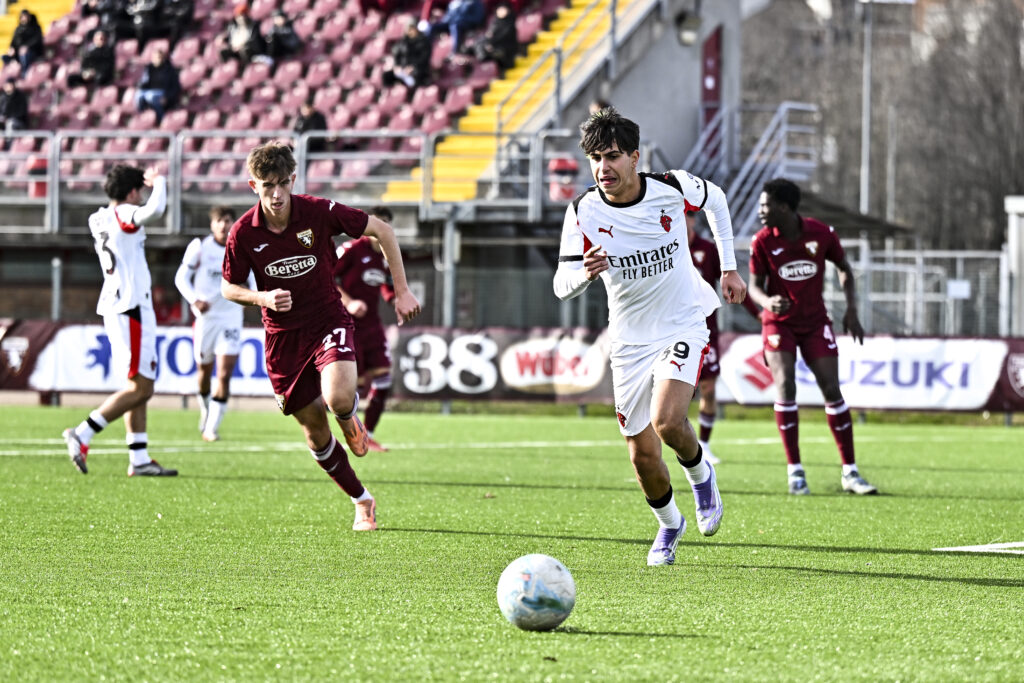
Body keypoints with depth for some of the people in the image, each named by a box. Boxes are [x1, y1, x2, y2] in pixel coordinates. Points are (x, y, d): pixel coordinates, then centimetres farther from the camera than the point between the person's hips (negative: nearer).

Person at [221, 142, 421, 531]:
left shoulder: (319, 212, -15)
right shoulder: (243, 233, -11)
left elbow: (382, 231, -3)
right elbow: (228, 287, 3)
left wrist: (402, 290, -6)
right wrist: (262, 298, -18)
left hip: (327, 320, -2)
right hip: (283, 336, 2)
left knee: (338, 398, -29)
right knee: (313, 428, 5)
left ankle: (350, 416, 10)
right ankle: (362, 502, 26)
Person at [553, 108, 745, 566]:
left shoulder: (672, 188, -14)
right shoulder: (584, 212, -15)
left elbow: (715, 200, 9)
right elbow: (561, 286, -18)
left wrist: (729, 267, 9)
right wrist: (585, 272, -41)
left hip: (682, 326, -2)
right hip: (630, 340, 2)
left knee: (667, 422, -26)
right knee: (643, 456, 4)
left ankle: (700, 472, 8)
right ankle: (669, 524, 34)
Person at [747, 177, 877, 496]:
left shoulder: (821, 234, -10)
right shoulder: (762, 242, -11)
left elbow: (844, 268, 6)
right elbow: (754, 285, -6)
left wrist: (851, 309, -3)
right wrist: (767, 301, -30)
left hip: (815, 321, 1)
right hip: (779, 323, -1)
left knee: (832, 390, -3)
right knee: (785, 386, -17)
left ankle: (850, 472, 4)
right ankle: (794, 470, -10)